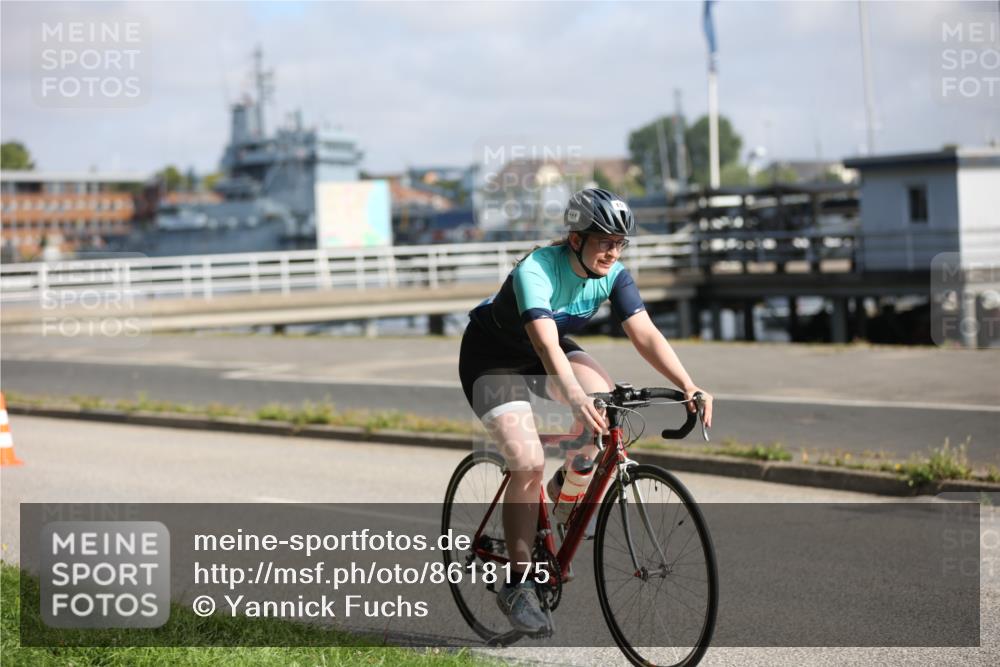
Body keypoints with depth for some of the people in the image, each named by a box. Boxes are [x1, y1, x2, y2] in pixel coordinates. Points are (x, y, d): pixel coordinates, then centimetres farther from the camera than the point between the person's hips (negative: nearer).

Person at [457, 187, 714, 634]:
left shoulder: (612, 275, -17)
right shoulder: (536, 271, -34)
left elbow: (645, 334, -25)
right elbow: (546, 344, -48)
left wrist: (688, 386, -40)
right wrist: (575, 397, -65)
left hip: (546, 352, 6)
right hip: (491, 359, -6)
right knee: (529, 464, -21)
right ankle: (517, 585, -10)